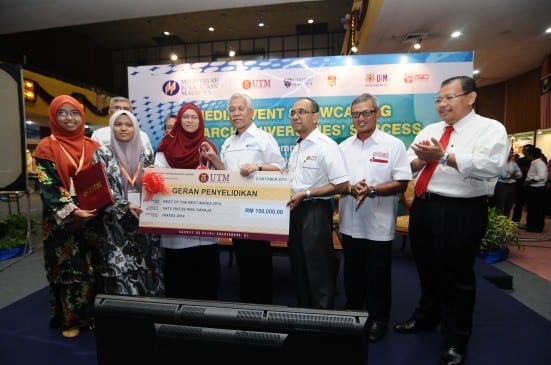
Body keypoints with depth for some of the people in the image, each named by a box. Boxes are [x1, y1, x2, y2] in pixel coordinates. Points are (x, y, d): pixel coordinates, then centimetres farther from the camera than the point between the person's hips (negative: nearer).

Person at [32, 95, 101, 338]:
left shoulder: (93, 146, 7)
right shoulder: (46, 147, -3)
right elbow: (47, 186, -11)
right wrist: (72, 211, -22)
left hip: (92, 217, 3)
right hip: (61, 219, -3)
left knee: (93, 267, 10)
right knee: (67, 267, 7)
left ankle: (93, 314, 26)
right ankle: (70, 318, 24)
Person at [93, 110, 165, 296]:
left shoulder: (146, 153, 8)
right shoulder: (103, 153, 1)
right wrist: (125, 206, -16)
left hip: (146, 219, 3)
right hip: (117, 222, -2)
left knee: (148, 267, 7)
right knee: (120, 270, -2)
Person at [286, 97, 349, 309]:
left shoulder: (325, 146, -13)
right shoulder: (297, 148, 13)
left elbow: (342, 184, -19)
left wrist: (306, 194, -18)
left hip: (316, 212, -9)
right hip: (296, 210, 9)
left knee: (319, 270, 3)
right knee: (299, 267, 18)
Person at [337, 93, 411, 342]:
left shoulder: (393, 145, -5)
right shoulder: (343, 147, 7)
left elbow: (401, 184, -9)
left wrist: (371, 190, -22)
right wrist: (350, 188, -14)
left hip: (379, 225, -4)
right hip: (350, 224, 4)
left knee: (377, 276, 11)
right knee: (352, 273, 18)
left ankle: (378, 319, 31)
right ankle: (352, 314, 38)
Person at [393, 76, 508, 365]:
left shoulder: (490, 129, -5)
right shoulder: (429, 130, 14)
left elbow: (490, 166, -21)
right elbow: (408, 162, 9)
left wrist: (443, 157, -26)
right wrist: (420, 160, -13)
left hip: (461, 212, -6)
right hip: (423, 206, 6)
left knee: (456, 276, 7)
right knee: (426, 268, 20)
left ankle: (456, 340, 29)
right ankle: (425, 317, 43)